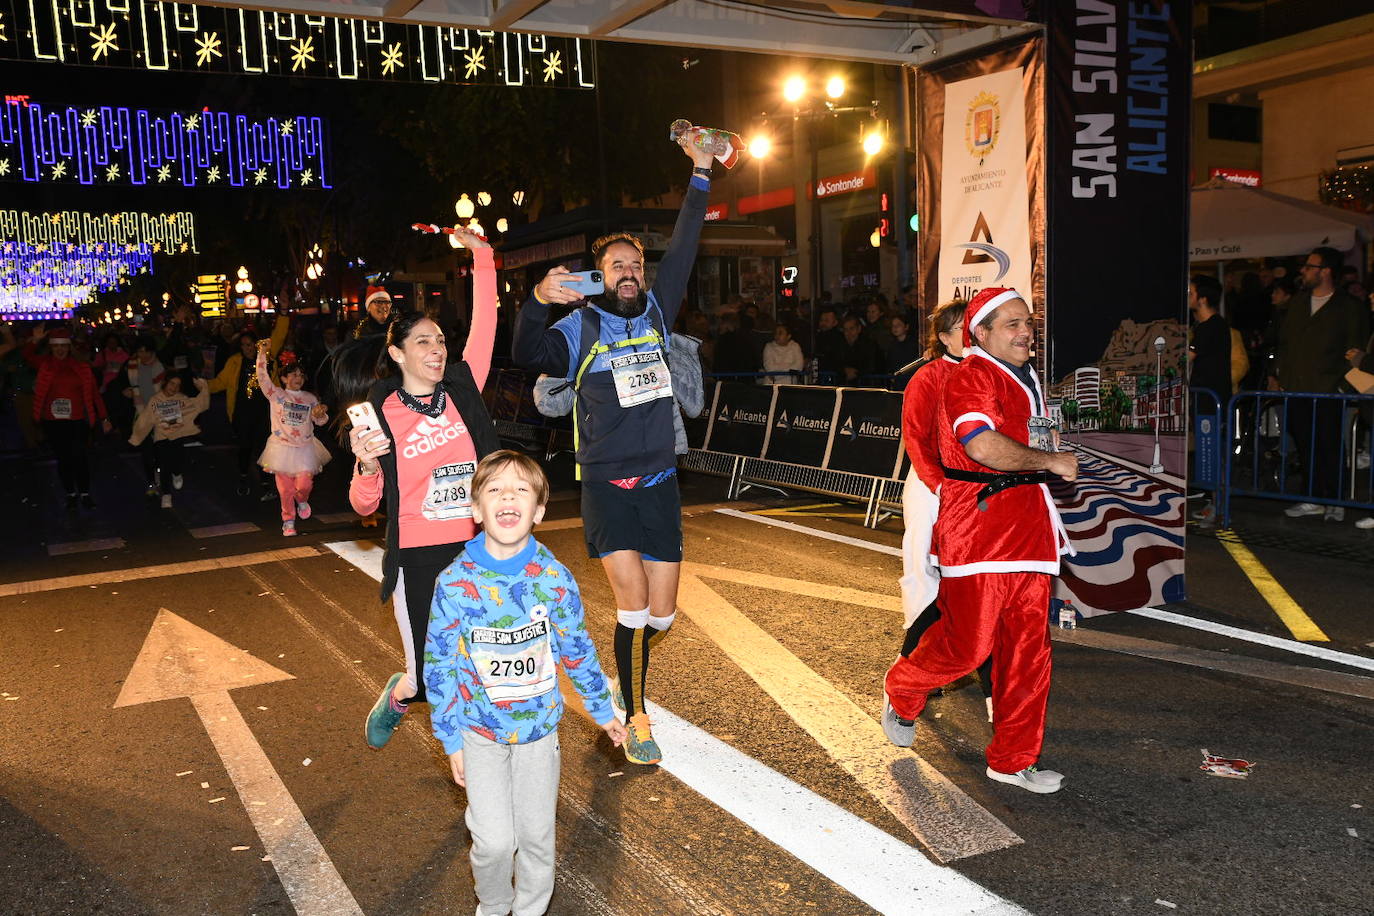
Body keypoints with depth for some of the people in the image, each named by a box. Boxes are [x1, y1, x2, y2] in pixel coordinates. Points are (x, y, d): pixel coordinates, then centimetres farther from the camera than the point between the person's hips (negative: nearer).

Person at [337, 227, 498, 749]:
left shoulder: (462, 388, 4)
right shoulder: (378, 414, -4)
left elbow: (485, 324, -1)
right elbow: (364, 506, -1)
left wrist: (482, 258, -4)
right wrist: (367, 466, -20)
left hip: (479, 551, 3)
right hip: (419, 562, -3)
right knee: (431, 681, 2)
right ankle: (398, 695, 37)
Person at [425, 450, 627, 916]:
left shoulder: (555, 578, -13)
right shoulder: (455, 584, -17)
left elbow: (577, 650, 1)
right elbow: (440, 667, -8)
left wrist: (602, 711, 10)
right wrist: (451, 740, -4)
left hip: (540, 725, 2)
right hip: (480, 731, -1)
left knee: (537, 836, 12)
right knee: (495, 841, -3)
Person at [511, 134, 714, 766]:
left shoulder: (657, 310, 9)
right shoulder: (581, 326, -3)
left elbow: (683, 250, 8)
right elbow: (528, 355, -18)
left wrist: (700, 174, 7)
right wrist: (538, 301, -35)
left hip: (660, 482, 4)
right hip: (606, 485, -4)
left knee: (661, 614, 5)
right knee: (633, 598, -14)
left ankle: (626, 660, 38)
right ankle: (635, 717, 6)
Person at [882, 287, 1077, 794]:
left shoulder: (1025, 377, 20)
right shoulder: (972, 375, -11)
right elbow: (983, 446, -26)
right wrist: (1051, 461, -14)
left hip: (1028, 523, 9)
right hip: (979, 523, -9)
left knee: (1028, 646, 8)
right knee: (968, 643, -4)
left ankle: (1014, 759, 18)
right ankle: (902, 691, 26)